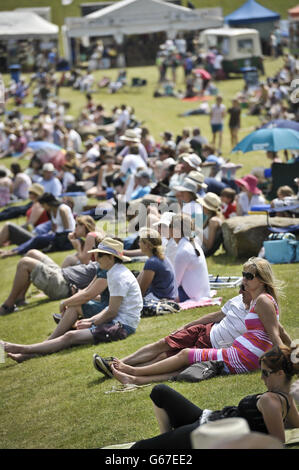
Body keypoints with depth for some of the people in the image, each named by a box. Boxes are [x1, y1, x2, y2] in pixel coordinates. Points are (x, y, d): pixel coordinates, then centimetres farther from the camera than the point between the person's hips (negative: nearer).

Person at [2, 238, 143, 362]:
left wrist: (91, 324, -5)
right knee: (71, 334, 1)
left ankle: (23, 349, -22)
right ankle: (28, 354, -9)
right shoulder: (115, 273, 18)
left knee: (71, 337, -18)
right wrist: (90, 320, 10)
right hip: (118, 321, 10)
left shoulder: (118, 277, -15)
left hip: (123, 326, -10)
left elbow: (112, 312, -17)